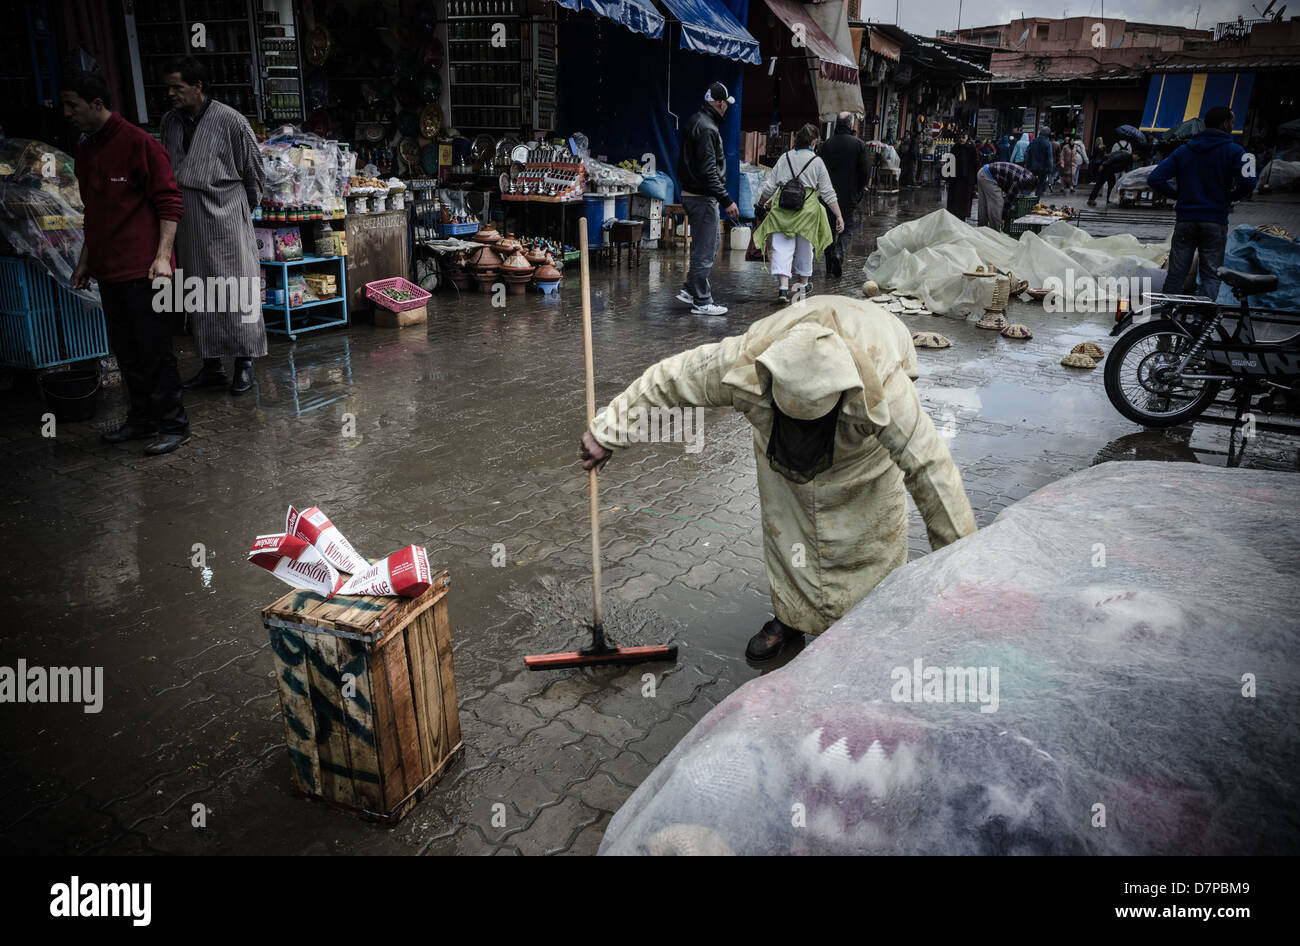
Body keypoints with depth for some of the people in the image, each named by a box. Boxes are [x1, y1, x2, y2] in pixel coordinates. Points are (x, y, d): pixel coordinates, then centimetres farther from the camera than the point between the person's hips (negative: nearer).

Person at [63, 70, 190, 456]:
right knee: (125, 350, 12)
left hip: (141, 270, -8)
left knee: (154, 349, -4)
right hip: (107, 270, 8)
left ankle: (173, 423, 5)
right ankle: (142, 419, 22)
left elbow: (169, 203, -11)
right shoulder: (85, 149, 16)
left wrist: (162, 256, -19)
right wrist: (85, 260, 24)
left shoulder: (138, 143, -8)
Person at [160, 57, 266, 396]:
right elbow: (167, 169, 20)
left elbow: (254, 170, 0)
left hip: (226, 216, -6)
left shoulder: (230, 120, -7)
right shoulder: (170, 121, 10)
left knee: (235, 289, -3)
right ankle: (212, 365, 15)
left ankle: (244, 362, 6)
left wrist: (245, 207, 9)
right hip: (188, 221, 6)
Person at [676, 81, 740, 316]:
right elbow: (709, 171, -24)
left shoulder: (695, 121, 14)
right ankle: (702, 302, 4)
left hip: (691, 193, 10)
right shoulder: (706, 128, -18)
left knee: (709, 245, 20)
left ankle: (690, 289, 24)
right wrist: (726, 201, -24)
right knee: (704, 250, -3)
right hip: (702, 198, -10)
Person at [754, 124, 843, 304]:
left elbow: (769, 186, 8)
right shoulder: (817, 161, 2)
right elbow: (828, 193, 0)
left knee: (782, 246, -2)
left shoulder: (784, 158, 7)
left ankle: (783, 286, -17)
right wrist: (839, 216, 2)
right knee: (804, 247, 15)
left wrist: (761, 203, 25)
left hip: (781, 207, 1)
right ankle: (803, 284, 30)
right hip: (807, 208, -1)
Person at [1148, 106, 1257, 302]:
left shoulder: (1183, 151, 8)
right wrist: (1230, 197, 4)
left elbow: (1154, 179, 1)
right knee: (1211, 275, 3)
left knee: (1176, 273, 7)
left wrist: (1178, 194, 11)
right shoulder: (1233, 151, -3)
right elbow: (1247, 182, -16)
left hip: (1185, 220, 3)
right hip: (1215, 222, -3)